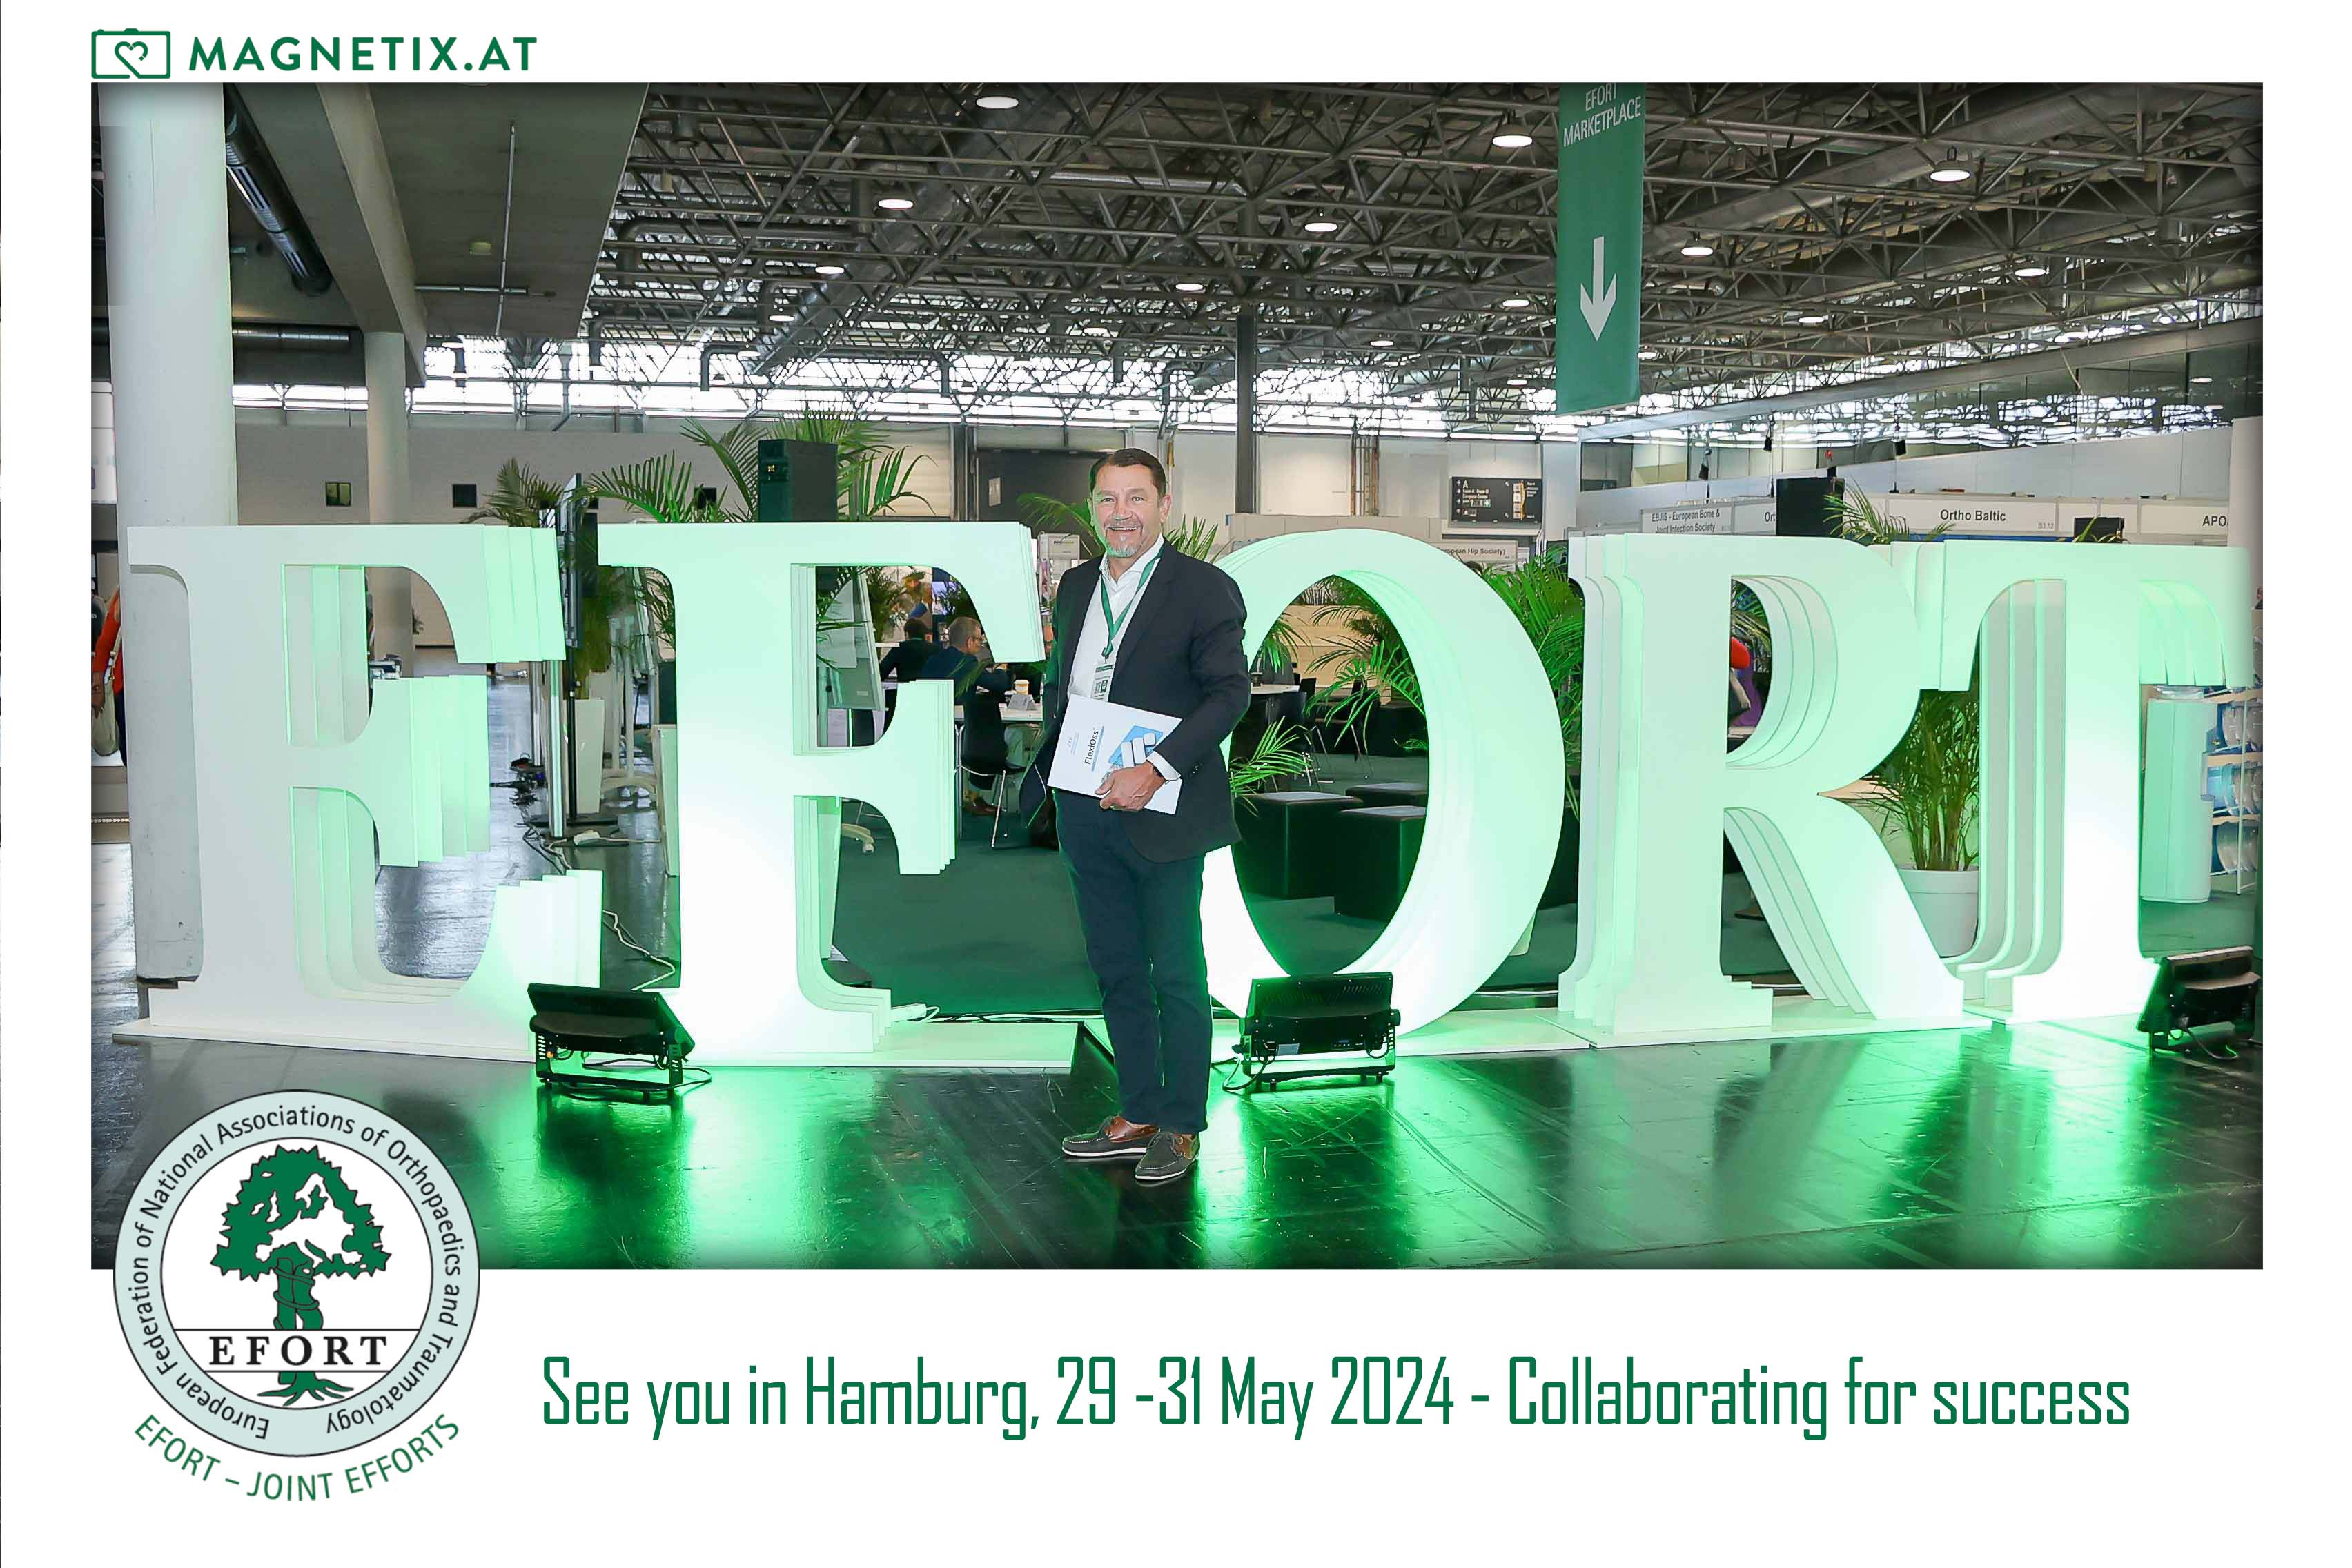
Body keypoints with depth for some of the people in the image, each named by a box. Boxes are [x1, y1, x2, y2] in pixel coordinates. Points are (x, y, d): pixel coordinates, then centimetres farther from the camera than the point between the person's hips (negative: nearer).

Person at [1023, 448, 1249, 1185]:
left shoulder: (1206, 589, -7)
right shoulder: (1076, 586, 13)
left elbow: (1230, 692, -13)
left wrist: (1153, 771, -21)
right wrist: (1051, 761, 6)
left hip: (1161, 814, -6)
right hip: (1085, 812, 6)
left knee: (1176, 976, 3)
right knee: (1116, 970, 13)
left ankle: (1180, 1126, 13)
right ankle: (1138, 1114, 24)